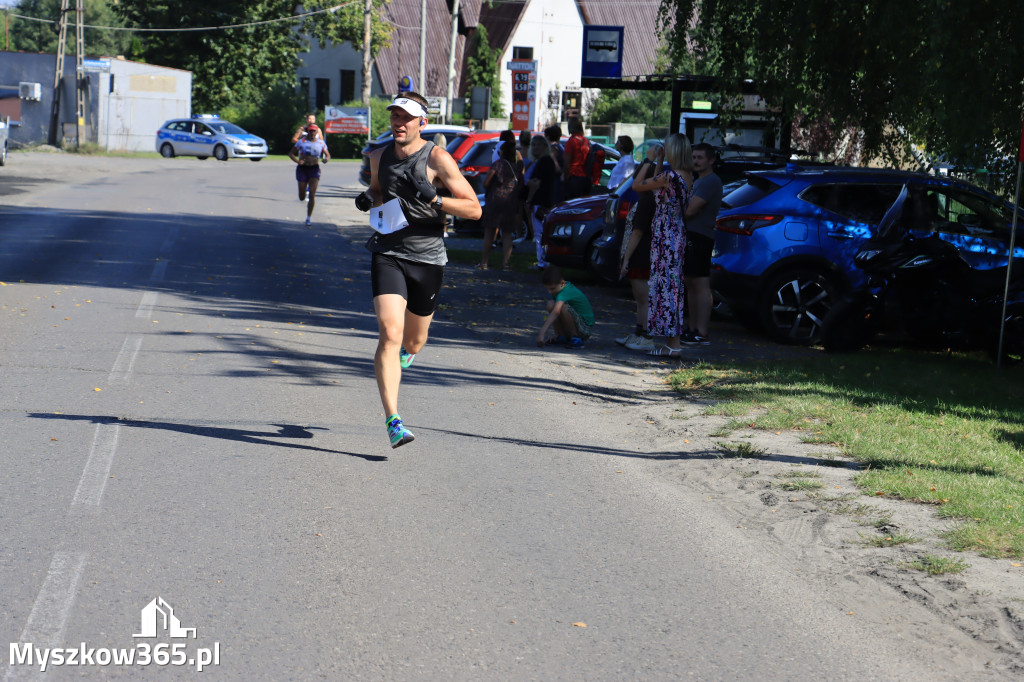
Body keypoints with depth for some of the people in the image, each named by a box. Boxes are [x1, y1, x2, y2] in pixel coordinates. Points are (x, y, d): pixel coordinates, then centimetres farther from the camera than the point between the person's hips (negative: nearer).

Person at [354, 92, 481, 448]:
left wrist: (434, 198, -23)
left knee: (412, 342, 14)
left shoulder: (437, 159, -8)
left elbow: (474, 209, -9)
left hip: (427, 258, -1)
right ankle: (393, 419, -19)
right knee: (389, 335, -18)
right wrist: (368, 200, 3)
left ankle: (405, 353, 54)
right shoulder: (379, 156, 6)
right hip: (387, 254, 1)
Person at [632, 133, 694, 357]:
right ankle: (674, 340, 18)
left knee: (666, 285, -5)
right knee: (674, 284, 13)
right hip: (678, 233, 9)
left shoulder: (669, 177, -19)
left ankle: (673, 344, -4)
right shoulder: (688, 177, 7)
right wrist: (658, 164, 15)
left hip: (665, 236, -9)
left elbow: (636, 185, -9)